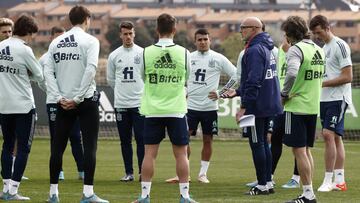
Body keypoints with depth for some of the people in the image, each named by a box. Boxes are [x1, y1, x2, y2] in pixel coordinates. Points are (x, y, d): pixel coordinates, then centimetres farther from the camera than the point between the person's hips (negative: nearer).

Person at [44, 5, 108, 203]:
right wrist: (78, 98, -14)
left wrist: (59, 97, -3)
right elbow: (90, 69, -17)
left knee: (58, 146, 9)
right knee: (89, 146, -2)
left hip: (64, 102, 4)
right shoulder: (90, 41, -5)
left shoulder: (56, 42, 8)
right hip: (86, 100, -4)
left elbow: (48, 71, 1)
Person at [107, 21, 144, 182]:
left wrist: (140, 90, 5)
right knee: (125, 140, 5)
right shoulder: (114, 56, 6)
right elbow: (110, 79, 16)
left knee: (141, 138, -6)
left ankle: (143, 171, -2)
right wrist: (122, 89, 13)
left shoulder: (143, 53, 1)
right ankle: (128, 172, 10)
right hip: (121, 104, 2)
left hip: (139, 103, -2)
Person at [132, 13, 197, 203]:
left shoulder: (146, 53, -5)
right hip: (177, 110, 0)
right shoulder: (183, 53, -5)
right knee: (181, 153, 5)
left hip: (152, 110, 1)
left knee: (149, 153, 4)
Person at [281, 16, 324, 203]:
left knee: (299, 151, -3)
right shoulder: (318, 50, 12)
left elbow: (292, 73, -29)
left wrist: (284, 94, -15)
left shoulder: (296, 49, -14)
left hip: (296, 106, -8)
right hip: (313, 106, 8)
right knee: (306, 150, 14)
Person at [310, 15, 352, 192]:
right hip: (325, 98, 9)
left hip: (337, 98, -9)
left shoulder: (340, 46, -10)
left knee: (329, 134, -15)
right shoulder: (324, 48, 16)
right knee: (335, 137, 9)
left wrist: (323, 83, -16)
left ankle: (328, 180, -14)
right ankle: (340, 181, 11)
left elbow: (347, 77, -15)